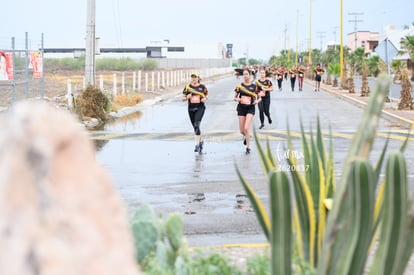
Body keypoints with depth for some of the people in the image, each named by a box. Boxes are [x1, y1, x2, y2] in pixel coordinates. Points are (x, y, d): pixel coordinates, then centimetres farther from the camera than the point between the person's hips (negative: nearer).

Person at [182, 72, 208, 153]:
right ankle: (201, 141, 37)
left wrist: (205, 99, -5)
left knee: (196, 125, -20)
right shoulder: (187, 87, 3)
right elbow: (182, 98, 7)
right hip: (191, 108, 4)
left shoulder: (202, 86, 1)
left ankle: (197, 145, -21)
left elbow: (206, 94, 16)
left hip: (200, 108, -3)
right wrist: (187, 97, -13)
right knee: (195, 127, 13)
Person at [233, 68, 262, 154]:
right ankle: (246, 136, 43)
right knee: (242, 131, 5)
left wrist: (257, 101, -13)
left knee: (246, 128, -17)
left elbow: (259, 97, 9)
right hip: (241, 108, 3)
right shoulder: (239, 86, 4)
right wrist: (237, 99, -13)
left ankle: (248, 147, -4)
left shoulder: (254, 86, 0)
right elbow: (234, 98, 9)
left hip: (250, 108, -3)